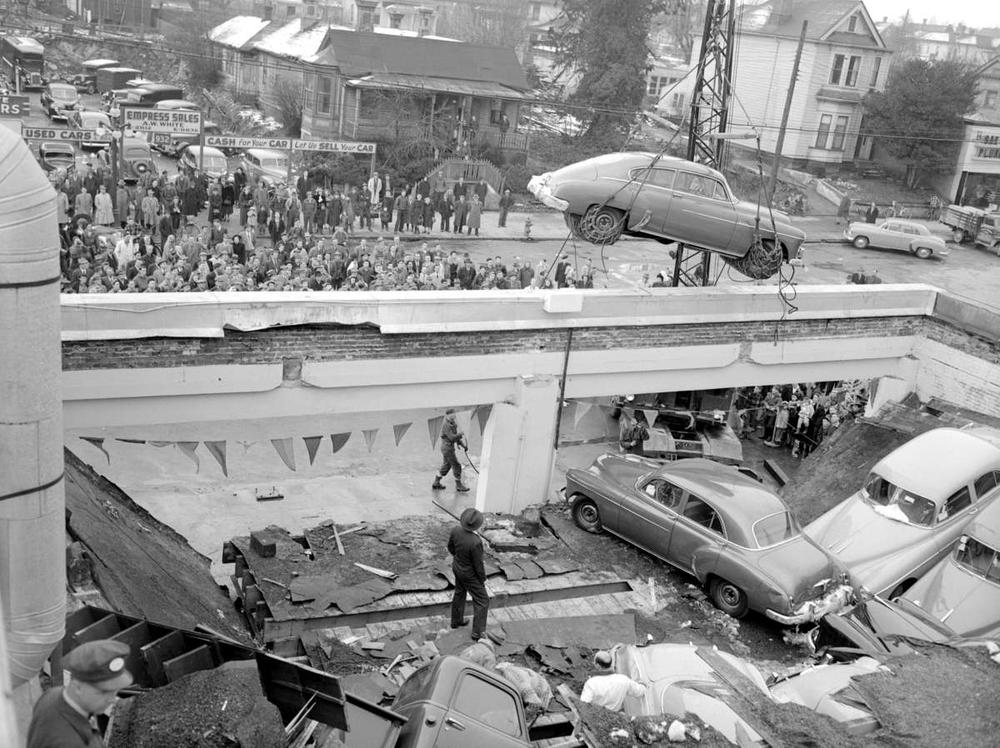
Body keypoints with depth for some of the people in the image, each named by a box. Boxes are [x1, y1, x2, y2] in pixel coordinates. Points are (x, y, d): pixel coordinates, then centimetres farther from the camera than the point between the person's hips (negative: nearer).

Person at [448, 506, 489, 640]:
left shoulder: (455, 530, -22)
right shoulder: (476, 542, -40)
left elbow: (450, 547, -1)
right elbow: (478, 564, -25)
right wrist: (483, 579, -6)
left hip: (457, 567, 7)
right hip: (469, 574, -6)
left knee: (459, 593, 30)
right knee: (482, 600, 14)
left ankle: (456, 620, 51)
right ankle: (478, 633, 24)